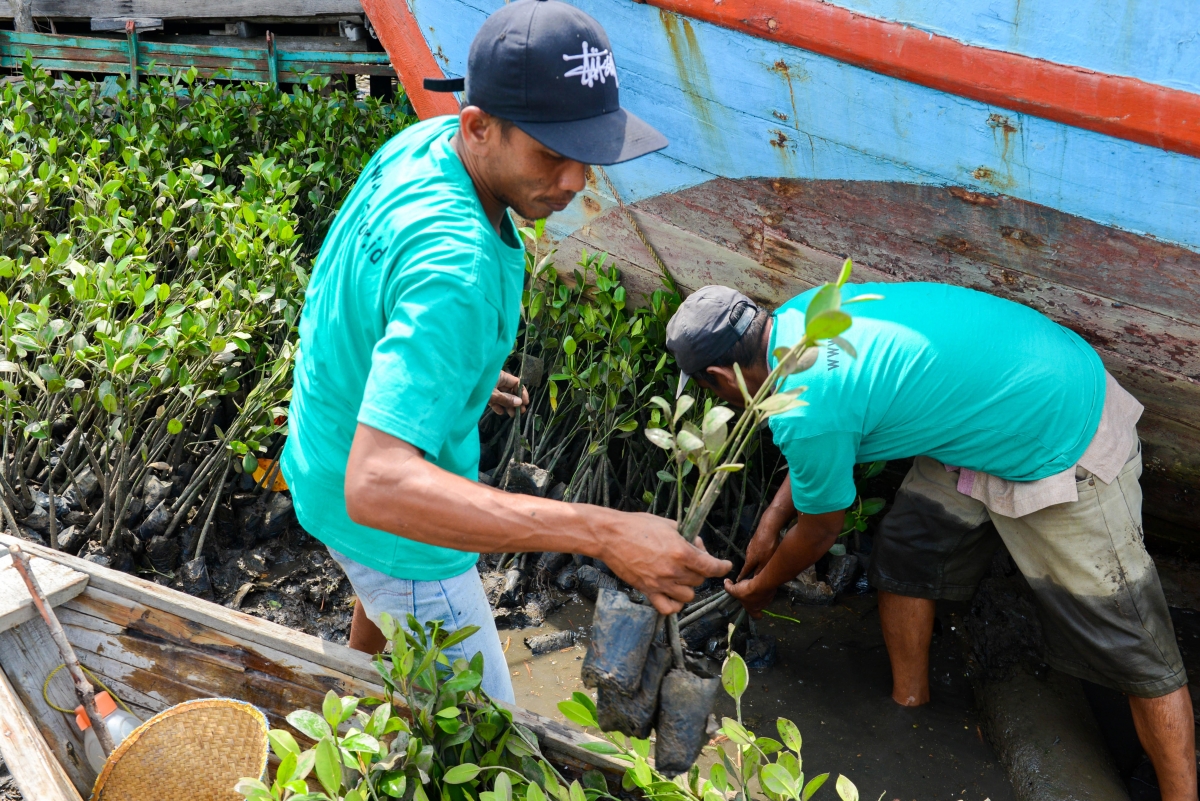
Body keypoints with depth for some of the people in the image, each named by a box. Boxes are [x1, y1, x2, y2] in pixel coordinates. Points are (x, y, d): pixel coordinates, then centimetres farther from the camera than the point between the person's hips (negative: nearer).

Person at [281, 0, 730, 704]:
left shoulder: (423, 141, -11)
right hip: (388, 515, -10)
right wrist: (603, 534, -54)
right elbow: (376, 487, -49)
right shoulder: (455, 269, -41)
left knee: (388, 599, 38)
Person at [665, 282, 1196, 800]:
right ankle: (909, 708, 30)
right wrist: (770, 523, 23)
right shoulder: (797, 314, -3)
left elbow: (818, 534, -7)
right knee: (903, 550, 13)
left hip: (1065, 446, -9)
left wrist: (759, 589, 13)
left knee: (1128, 642, 0)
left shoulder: (804, 412, -28)